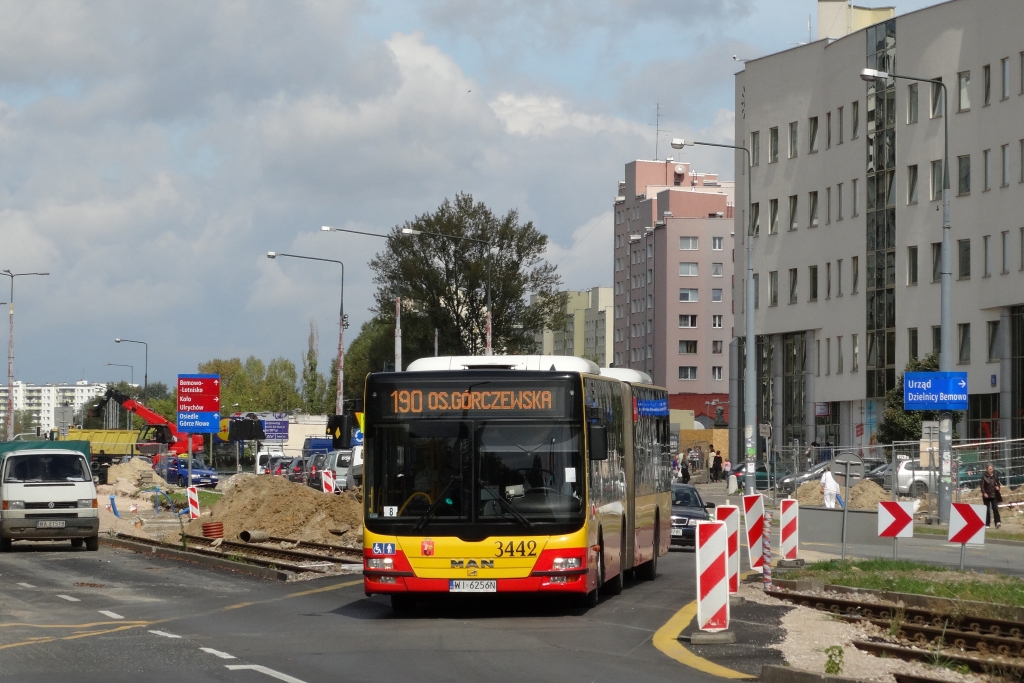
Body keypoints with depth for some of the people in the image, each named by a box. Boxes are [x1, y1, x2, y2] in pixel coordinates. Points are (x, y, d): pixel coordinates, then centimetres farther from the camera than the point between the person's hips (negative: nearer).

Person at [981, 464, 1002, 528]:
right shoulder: (984, 477, -3)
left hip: (994, 495, 1)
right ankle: (987, 524, 9)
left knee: (995, 508, -10)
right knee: (987, 510, 3)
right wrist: (984, 493, -18)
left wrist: (997, 487, -5)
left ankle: (997, 522, -18)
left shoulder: (995, 476, 6)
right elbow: (982, 485, -5)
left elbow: (998, 483, 17)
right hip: (987, 495, -1)